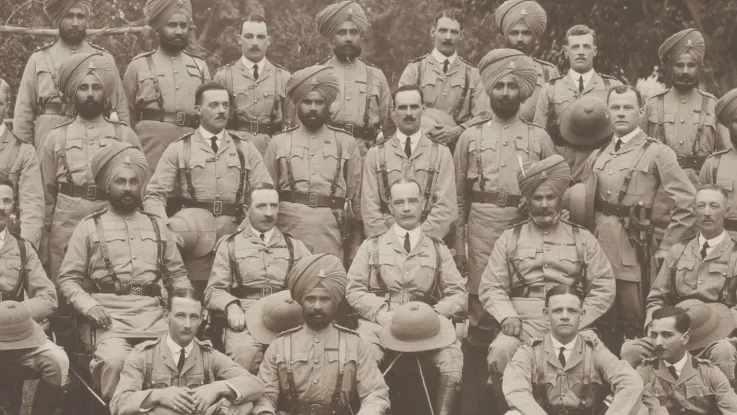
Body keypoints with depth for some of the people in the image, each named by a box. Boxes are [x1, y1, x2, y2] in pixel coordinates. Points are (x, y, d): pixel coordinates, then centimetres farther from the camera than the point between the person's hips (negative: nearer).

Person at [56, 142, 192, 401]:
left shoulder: (156, 226, 20)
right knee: (115, 360, -32)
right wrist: (88, 305, -11)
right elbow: (67, 279, 7)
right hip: (111, 317, -3)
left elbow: (177, 274, 23)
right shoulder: (90, 227, 10)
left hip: (153, 316, 3)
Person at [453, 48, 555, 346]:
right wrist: (458, 243, 5)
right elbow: (459, 195, 11)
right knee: (481, 299, -2)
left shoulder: (539, 138, 10)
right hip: (482, 224, 0)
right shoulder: (471, 137, 10)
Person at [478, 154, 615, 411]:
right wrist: (507, 316, -11)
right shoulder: (510, 238, 14)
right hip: (524, 322, 0)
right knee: (500, 352, -31)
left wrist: (578, 321, -8)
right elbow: (491, 286, 8)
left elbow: (604, 286, 7)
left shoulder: (582, 238, 14)